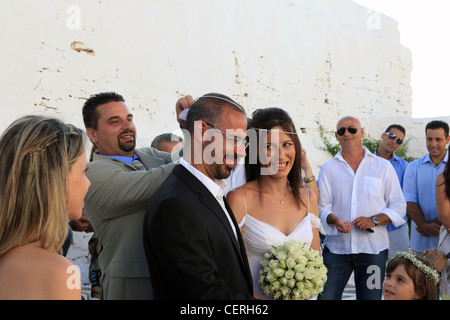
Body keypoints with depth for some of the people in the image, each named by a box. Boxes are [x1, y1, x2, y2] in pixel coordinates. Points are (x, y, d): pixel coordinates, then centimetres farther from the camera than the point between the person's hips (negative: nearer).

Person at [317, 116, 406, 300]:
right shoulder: (328, 169, 10)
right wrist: (335, 220, -18)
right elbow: (322, 207, 4)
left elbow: (399, 206, 6)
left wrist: (374, 220, -11)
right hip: (336, 247, 0)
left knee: (370, 297, 6)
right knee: (325, 296, -5)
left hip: (373, 248, 0)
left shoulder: (383, 167, 8)